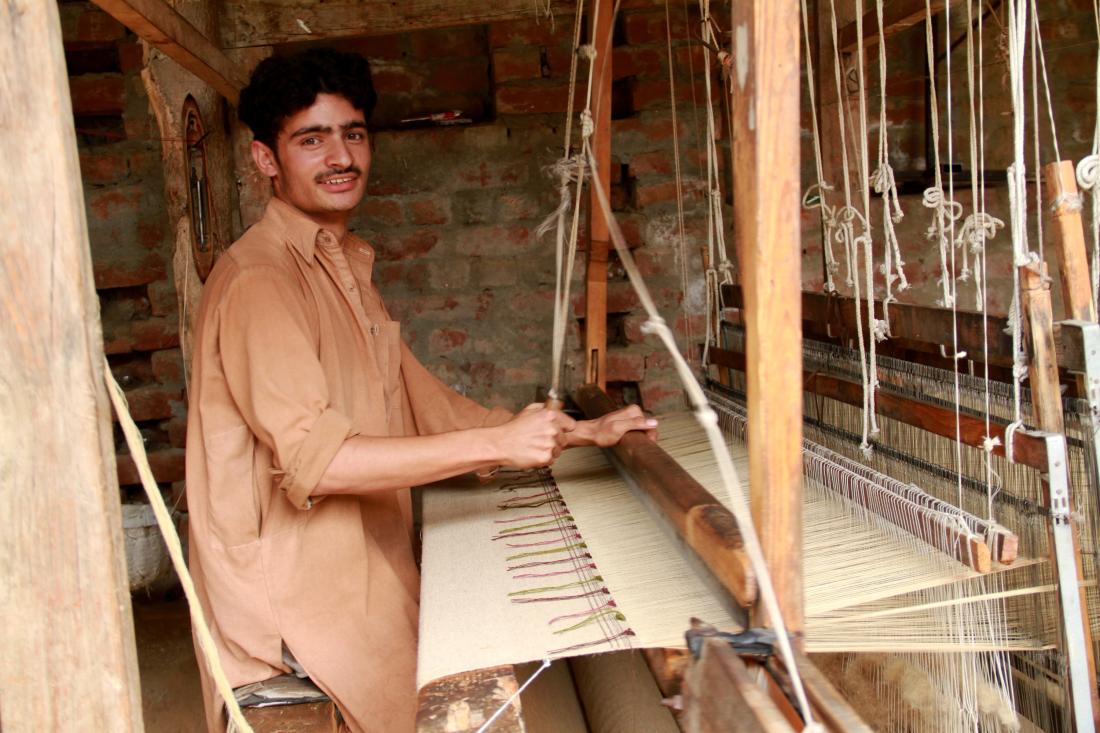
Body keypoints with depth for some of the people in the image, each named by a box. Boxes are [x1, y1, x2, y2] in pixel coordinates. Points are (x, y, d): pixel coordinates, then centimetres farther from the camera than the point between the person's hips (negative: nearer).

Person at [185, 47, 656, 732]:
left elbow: (430, 407, 17)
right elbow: (312, 458, -26)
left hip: (366, 566, 8)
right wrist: (497, 443, -26)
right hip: (296, 593, -8)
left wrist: (578, 431, 11)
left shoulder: (350, 271, 15)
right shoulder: (258, 279, -15)